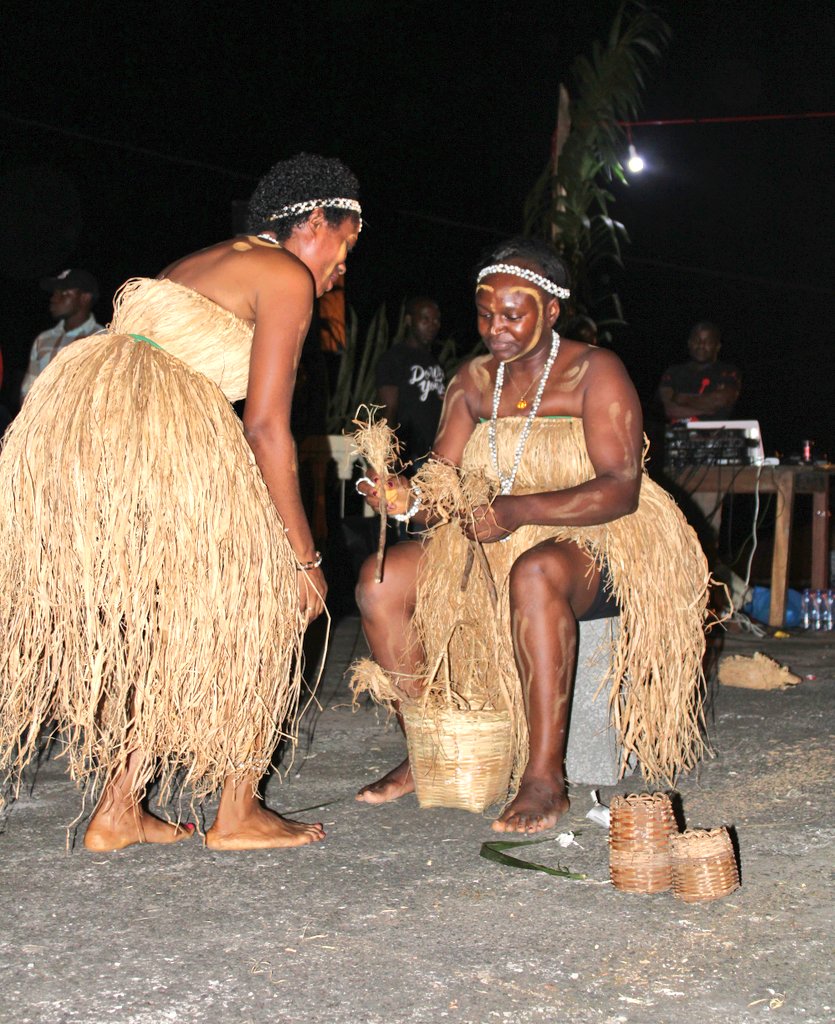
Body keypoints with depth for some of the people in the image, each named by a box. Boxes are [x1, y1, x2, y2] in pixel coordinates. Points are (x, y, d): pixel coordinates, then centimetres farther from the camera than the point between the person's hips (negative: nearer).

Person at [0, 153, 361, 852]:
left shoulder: (201, 264, 30)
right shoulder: (287, 277, 4)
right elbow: (267, 426, -5)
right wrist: (304, 557, -1)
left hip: (65, 425, 8)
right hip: (159, 432, -8)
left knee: (158, 622, 19)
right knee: (258, 603, 7)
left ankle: (119, 812, 19)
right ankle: (238, 814, 11)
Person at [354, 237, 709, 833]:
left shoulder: (595, 373, -9)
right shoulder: (474, 383, 8)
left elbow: (620, 489, -22)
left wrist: (517, 510, -34)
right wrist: (408, 498, -22)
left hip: (596, 548, -6)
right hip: (490, 548, 7)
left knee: (534, 573, -40)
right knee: (380, 580, -12)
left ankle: (544, 778, -36)